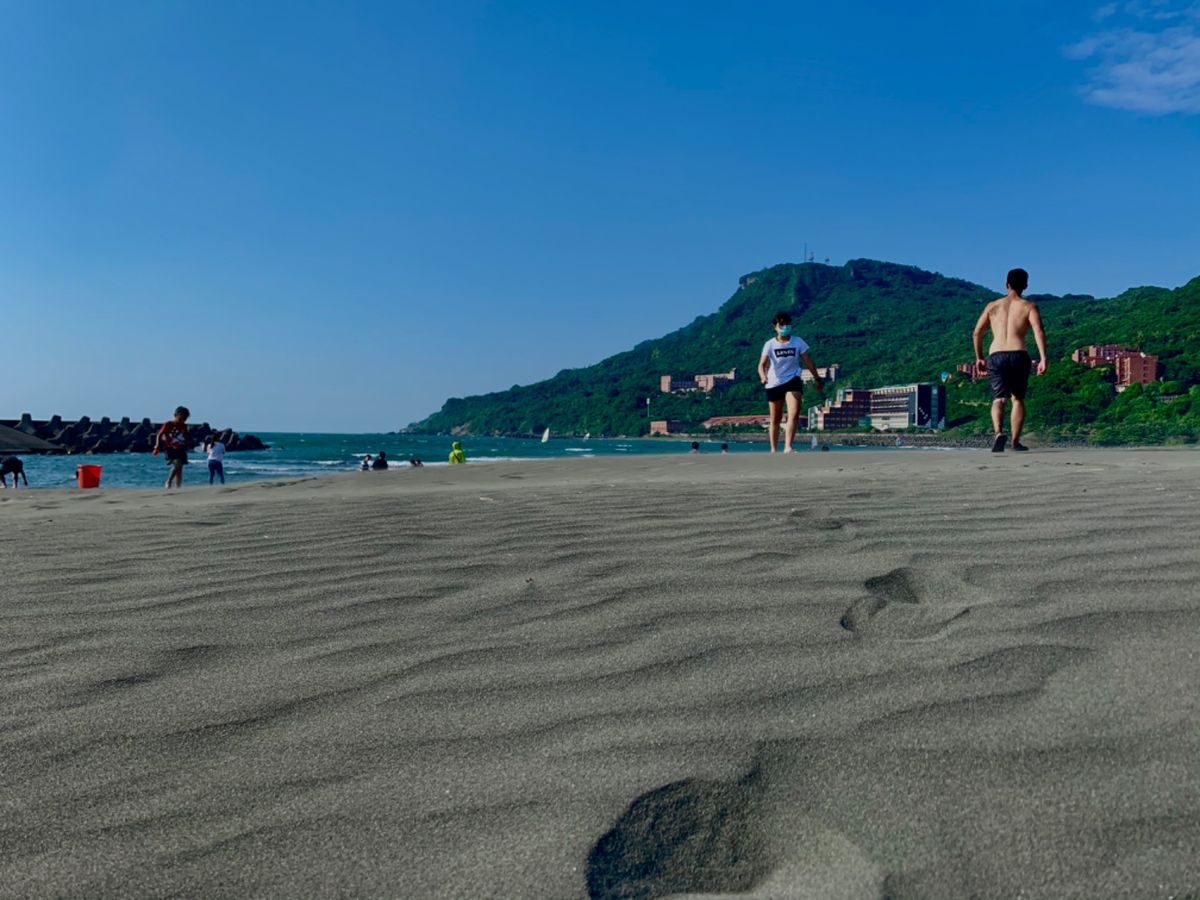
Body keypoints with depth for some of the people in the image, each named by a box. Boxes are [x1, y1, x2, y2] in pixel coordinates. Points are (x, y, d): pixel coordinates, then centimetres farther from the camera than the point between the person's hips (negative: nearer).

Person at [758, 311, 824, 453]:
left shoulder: (798, 342, -1)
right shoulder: (770, 344, -5)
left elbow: (808, 361, 6)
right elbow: (762, 364, -15)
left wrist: (817, 379, 9)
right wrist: (763, 376, -36)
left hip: (793, 381, 0)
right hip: (774, 383, 0)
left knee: (794, 414, -21)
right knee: (775, 419, 9)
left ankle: (787, 447, -26)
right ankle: (773, 450, 21)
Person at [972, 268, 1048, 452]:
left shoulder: (993, 306, 15)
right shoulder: (1029, 306, 9)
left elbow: (977, 333, 14)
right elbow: (1039, 331, -7)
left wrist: (979, 357, 23)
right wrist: (1043, 358, -11)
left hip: (996, 356, 1)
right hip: (1019, 355, -1)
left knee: (998, 399, 1)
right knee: (1018, 399, 15)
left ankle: (998, 432, -27)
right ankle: (1016, 441, 13)